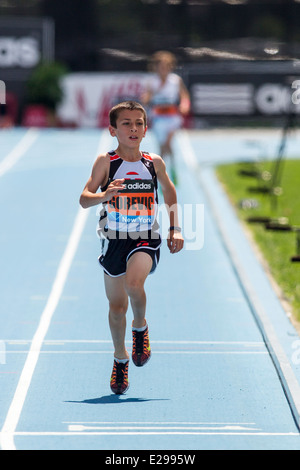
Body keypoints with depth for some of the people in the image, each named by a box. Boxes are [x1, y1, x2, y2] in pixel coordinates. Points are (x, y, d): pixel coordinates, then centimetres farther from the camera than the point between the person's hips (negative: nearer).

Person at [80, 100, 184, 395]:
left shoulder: (154, 162, 1)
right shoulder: (106, 161, -6)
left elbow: (170, 192, 19)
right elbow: (84, 199, -12)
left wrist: (175, 229, 13)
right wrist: (103, 196, -33)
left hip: (146, 239, 0)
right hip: (114, 239, 0)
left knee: (134, 283, -29)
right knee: (116, 305, 9)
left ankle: (140, 327, 2)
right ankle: (120, 358, 32)